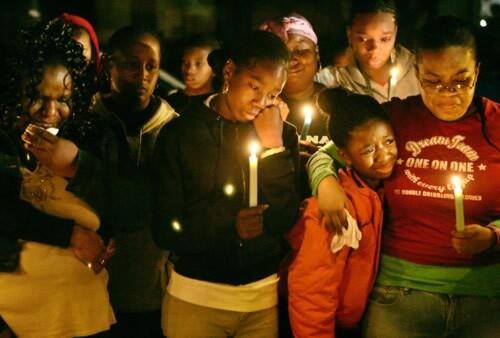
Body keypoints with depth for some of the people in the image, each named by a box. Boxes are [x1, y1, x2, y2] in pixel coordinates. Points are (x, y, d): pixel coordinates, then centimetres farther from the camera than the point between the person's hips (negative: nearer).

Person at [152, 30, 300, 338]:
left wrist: (273, 149, -14)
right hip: (195, 295, -2)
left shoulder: (283, 136, 0)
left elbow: (284, 220, -8)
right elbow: (166, 230, -8)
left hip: (263, 297, 2)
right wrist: (228, 226, -22)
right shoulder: (180, 133, -7)